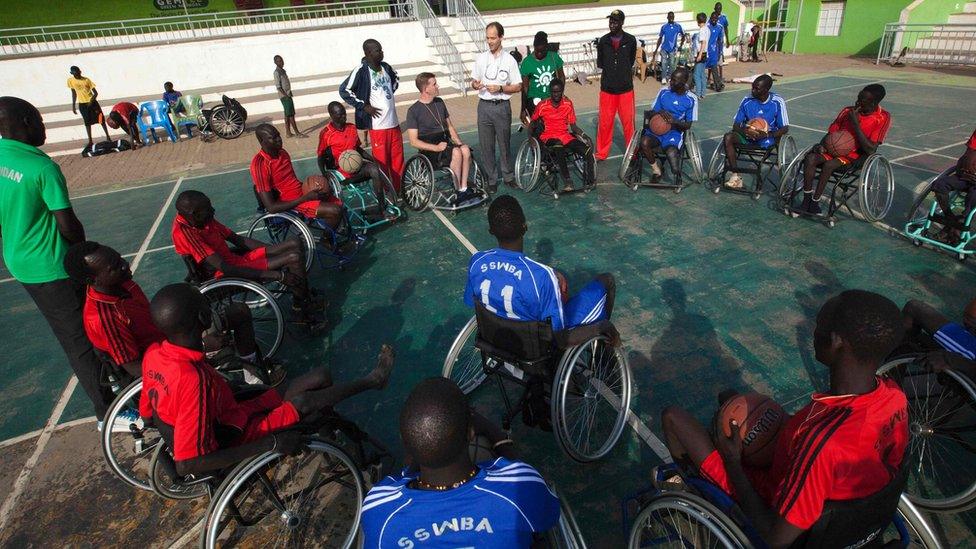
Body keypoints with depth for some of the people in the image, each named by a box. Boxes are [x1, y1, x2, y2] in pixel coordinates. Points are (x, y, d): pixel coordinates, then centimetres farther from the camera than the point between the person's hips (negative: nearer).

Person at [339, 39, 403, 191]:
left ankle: (399, 191, 26)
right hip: (378, 125, -6)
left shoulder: (386, 67, 7)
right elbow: (344, 90, -14)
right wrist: (364, 106, -13)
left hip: (394, 122, 6)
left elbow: (396, 78, 30)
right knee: (382, 163, 2)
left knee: (398, 161, 13)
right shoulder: (361, 70, -13)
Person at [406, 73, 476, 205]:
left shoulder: (439, 103, 14)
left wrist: (458, 142, 3)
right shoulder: (413, 111, -5)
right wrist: (436, 147, -21)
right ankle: (459, 192, -24)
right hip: (429, 150, -5)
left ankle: (464, 189, -24)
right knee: (456, 152, -32)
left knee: (465, 149, -27)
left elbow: (449, 125, 21)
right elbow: (414, 141, -10)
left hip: (446, 143, 6)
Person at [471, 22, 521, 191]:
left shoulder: (509, 60, -3)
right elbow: (474, 81, 13)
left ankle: (509, 176, 22)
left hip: (502, 107, -3)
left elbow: (518, 87, -1)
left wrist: (500, 88, -16)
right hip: (484, 106, 3)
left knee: (504, 143, 5)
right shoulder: (480, 58, 7)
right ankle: (491, 179, 16)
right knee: (486, 145, 5)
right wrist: (475, 85, -10)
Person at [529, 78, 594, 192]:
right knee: (559, 148, -41)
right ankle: (567, 181, -39)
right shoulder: (542, 106, -3)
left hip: (565, 135, 3)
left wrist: (582, 134, -9)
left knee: (588, 152, -22)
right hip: (548, 137, -3)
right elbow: (532, 123, 10)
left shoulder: (568, 104, 5)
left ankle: (589, 181, -6)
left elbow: (573, 125, 8)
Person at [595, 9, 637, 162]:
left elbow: (631, 60, 11)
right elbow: (600, 63, 9)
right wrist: (610, 70, 0)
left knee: (628, 122, 6)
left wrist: (623, 70, 4)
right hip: (607, 88, 1)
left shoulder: (630, 40, -3)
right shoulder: (602, 41, 0)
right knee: (604, 122, 5)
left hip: (626, 88, -1)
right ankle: (601, 153, 18)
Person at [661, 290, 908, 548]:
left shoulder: (823, 442, -43)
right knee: (730, 398, 21)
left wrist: (732, 462, -18)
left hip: (775, 503, -6)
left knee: (672, 416, 2)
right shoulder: (894, 394, -20)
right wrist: (787, 424, 6)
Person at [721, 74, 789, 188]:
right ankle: (735, 175, -27)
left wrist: (767, 135, -29)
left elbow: (785, 128, -9)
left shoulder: (778, 102, -9)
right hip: (748, 135, 2)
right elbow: (736, 124, -2)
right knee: (728, 137, -27)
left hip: (769, 137, -2)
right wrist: (744, 131, -26)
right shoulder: (747, 100, -4)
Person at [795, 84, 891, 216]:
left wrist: (855, 124, -19)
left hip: (856, 157, -4)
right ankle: (807, 199, -25)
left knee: (829, 164, -34)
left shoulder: (883, 118, -8)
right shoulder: (848, 111, 4)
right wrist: (821, 145, -13)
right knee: (810, 158, -26)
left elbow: (870, 150, -17)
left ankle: (814, 201, -21)